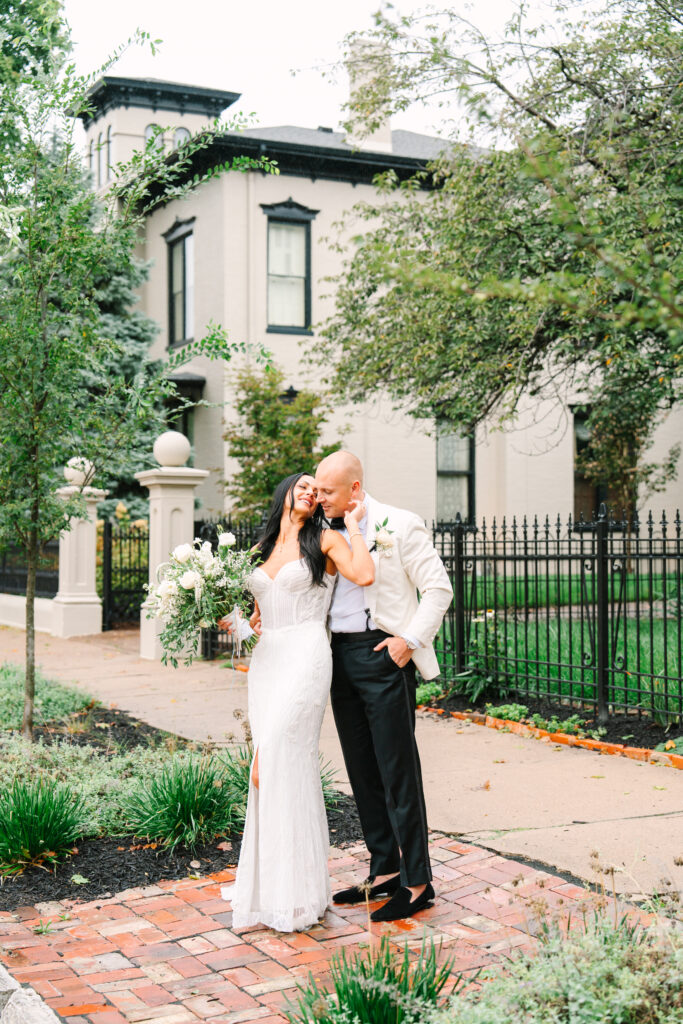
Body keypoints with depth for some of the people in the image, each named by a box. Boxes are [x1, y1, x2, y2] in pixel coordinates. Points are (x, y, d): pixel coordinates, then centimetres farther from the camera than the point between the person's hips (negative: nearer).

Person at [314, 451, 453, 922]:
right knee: (362, 771, 12)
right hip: (340, 654, 7)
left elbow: (439, 588, -6)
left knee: (398, 771, -3)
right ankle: (385, 871, 24)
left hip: (382, 654, -7)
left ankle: (417, 883, 6)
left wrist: (410, 640, -13)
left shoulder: (400, 525, -6)